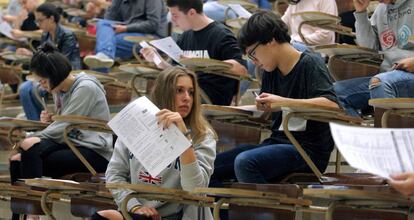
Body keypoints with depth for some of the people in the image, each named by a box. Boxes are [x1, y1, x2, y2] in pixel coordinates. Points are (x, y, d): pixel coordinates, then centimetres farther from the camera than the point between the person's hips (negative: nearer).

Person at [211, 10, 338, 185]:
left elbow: (332, 105, -23)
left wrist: (282, 102, -24)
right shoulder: (270, 71, 15)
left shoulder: (310, 64, -6)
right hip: (277, 143, 8)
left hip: (309, 150, -8)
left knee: (245, 162, -32)